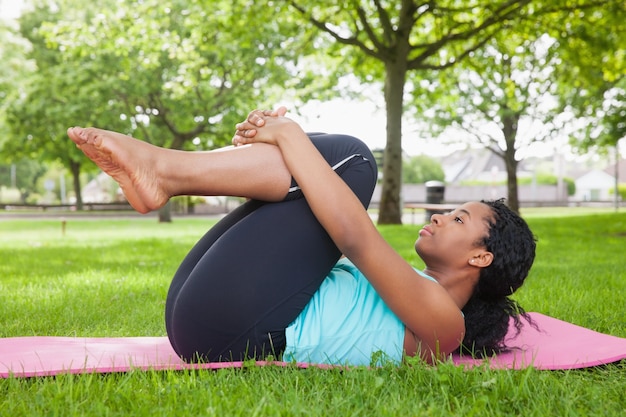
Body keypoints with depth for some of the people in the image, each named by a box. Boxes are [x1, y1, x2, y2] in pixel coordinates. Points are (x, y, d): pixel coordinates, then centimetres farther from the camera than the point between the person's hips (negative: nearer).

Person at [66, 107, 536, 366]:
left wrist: (290, 135, -11)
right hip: (208, 316, 9)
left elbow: (354, 239, -16)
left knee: (350, 157, -10)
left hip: (230, 329, -9)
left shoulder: (443, 323, -1)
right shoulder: (407, 287, 27)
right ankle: (164, 173, -4)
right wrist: (266, 144, 10)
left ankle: (162, 169, -11)